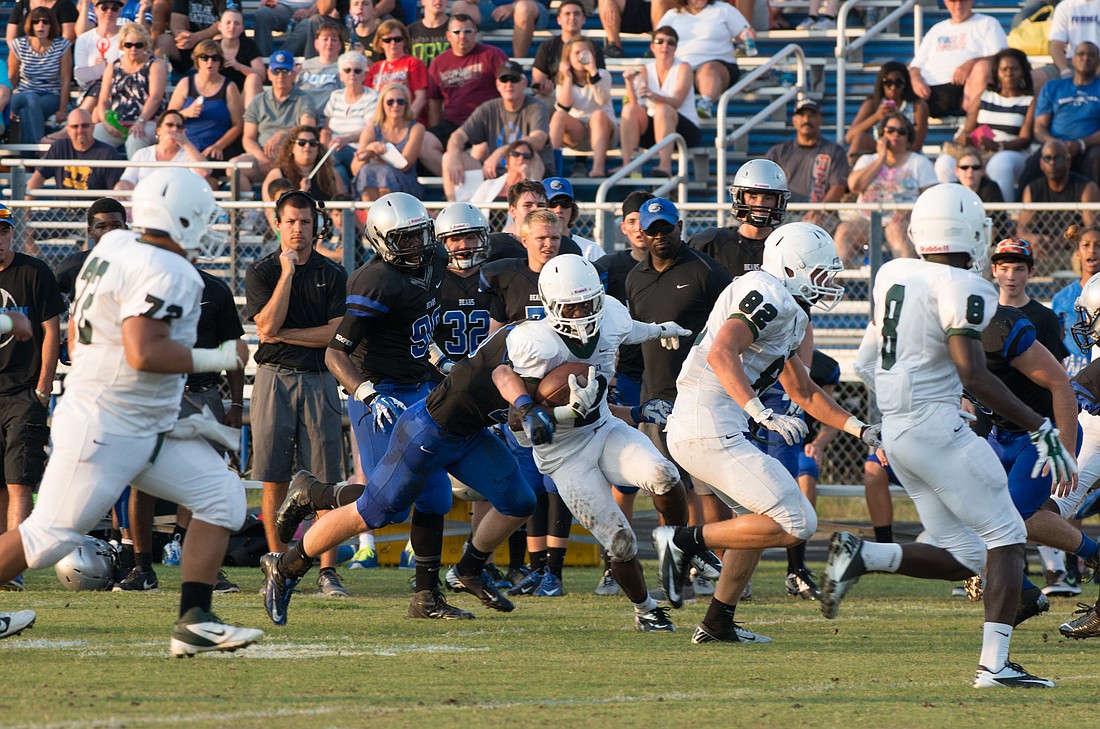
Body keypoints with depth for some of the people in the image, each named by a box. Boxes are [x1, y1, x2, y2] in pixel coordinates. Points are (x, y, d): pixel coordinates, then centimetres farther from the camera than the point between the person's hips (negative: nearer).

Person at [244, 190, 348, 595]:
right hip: (274, 378, 0)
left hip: (318, 379, 0)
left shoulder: (332, 275, 7)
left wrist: (282, 335, -6)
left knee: (326, 481, -4)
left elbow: (336, 334, -3)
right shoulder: (261, 272, 5)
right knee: (275, 480, 0)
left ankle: (328, 572, -4)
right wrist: (287, 273, -10)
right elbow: (268, 325, -9)